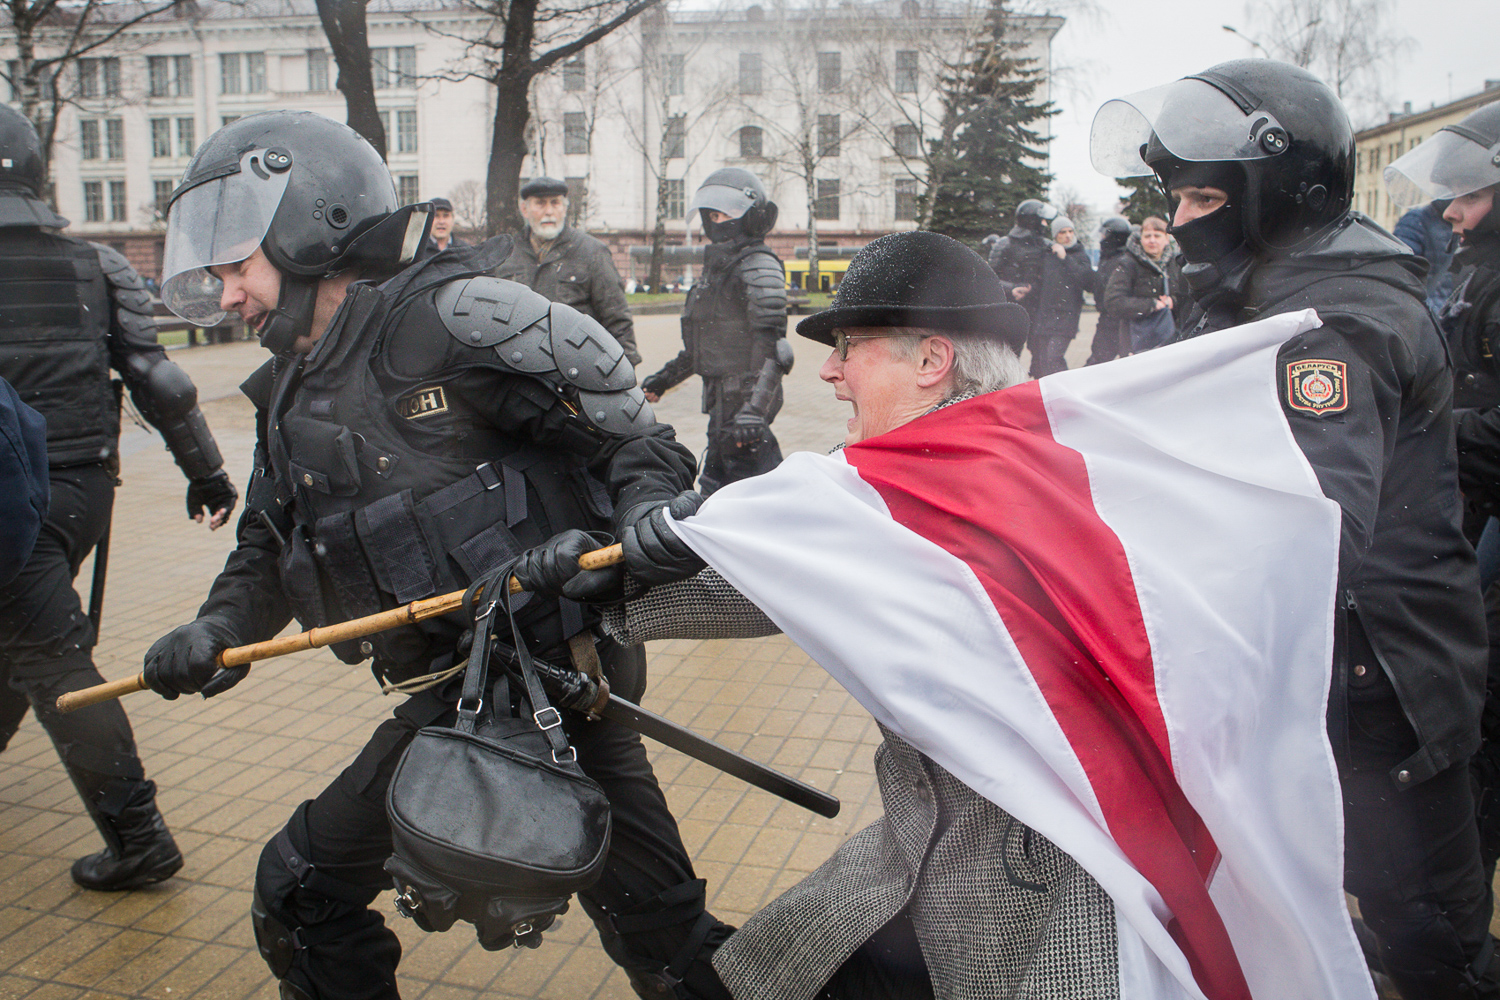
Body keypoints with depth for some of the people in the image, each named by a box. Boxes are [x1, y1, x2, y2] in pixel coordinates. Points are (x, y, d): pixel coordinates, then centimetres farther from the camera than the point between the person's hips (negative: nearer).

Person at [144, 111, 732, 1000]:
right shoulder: (292, 398, 15)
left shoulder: (451, 316, -12)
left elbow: (631, 431, -12)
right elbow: (270, 545, 22)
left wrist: (649, 509, -31)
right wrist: (220, 628, 3)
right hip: (443, 702, 8)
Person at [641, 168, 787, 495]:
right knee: (714, 492, 16)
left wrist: (753, 409, -29)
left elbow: (771, 347, -21)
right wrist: (666, 377, 30)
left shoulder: (759, 267, -12)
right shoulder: (717, 265, 17)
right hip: (722, 401, 10)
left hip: (745, 398, -10)